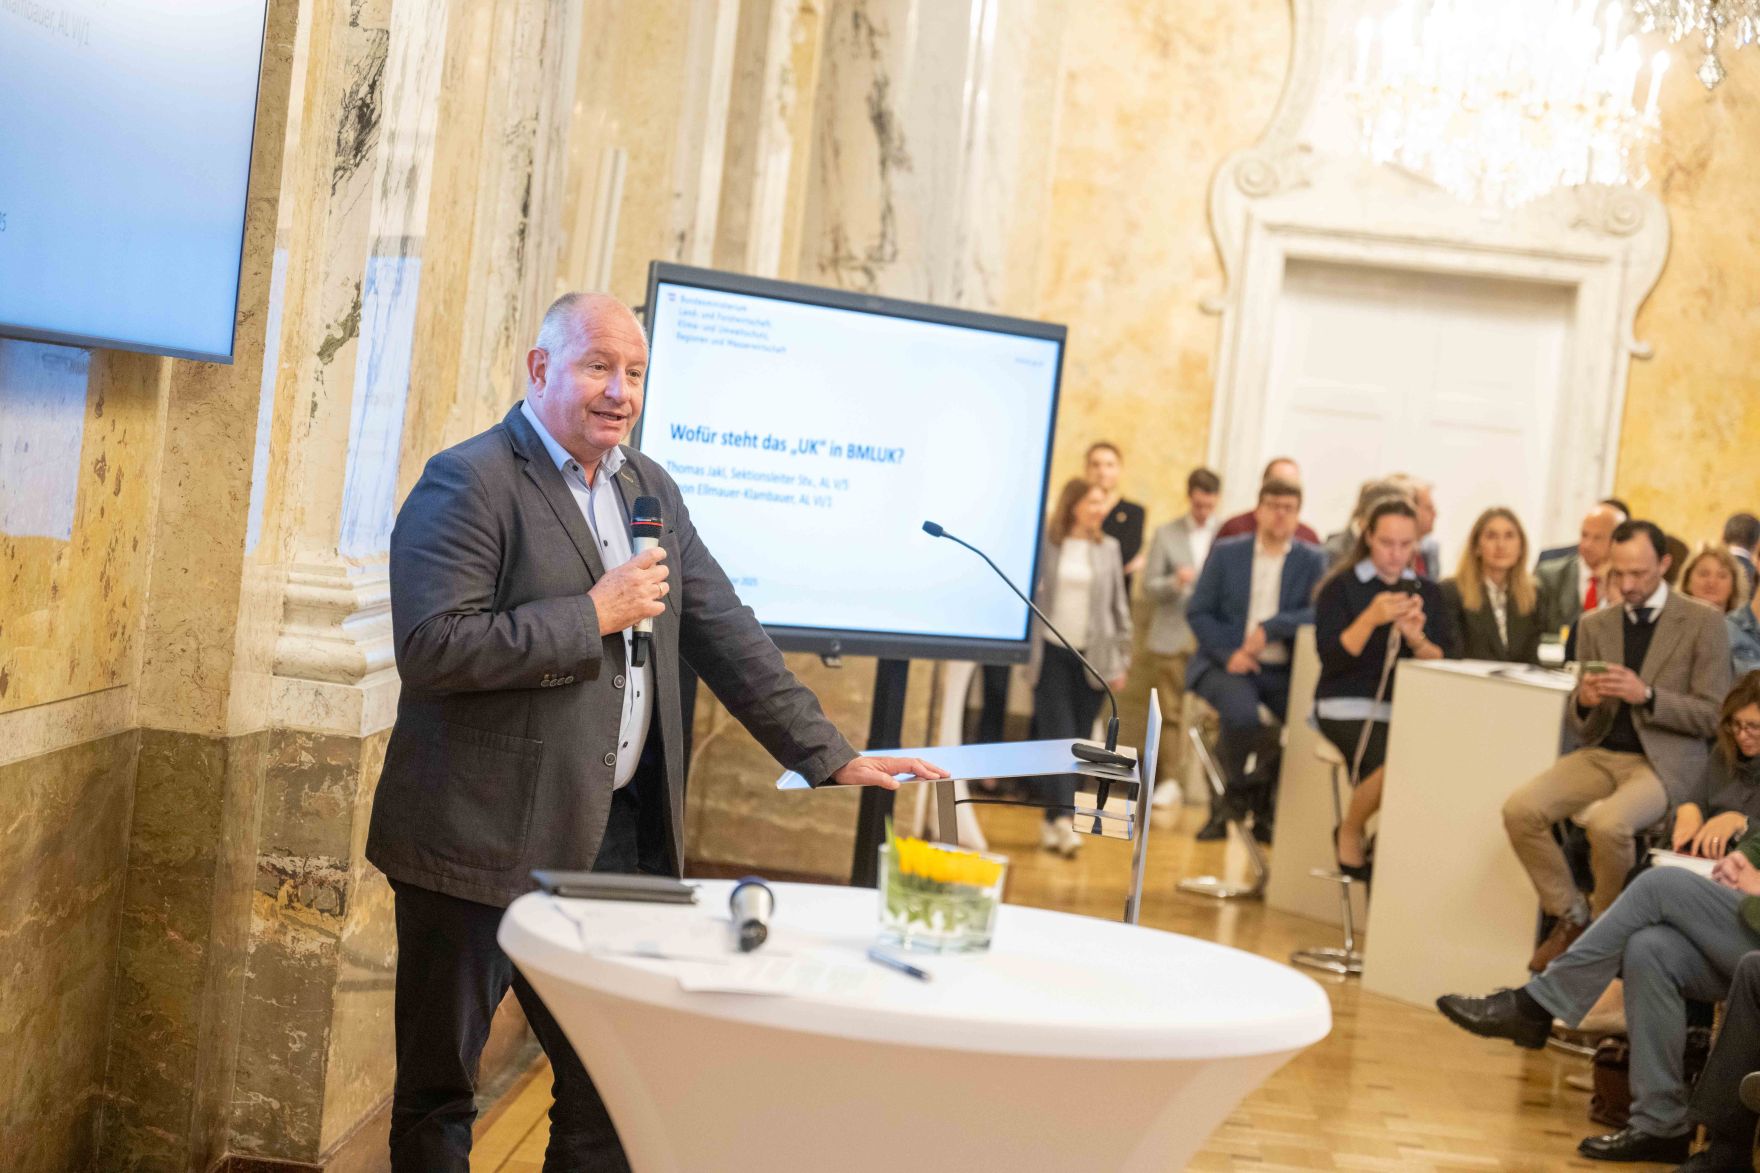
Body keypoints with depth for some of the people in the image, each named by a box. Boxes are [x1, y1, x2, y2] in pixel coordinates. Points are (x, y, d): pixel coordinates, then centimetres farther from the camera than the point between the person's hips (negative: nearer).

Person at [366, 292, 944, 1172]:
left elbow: (725, 635, 15)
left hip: (616, 837, 6)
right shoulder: (469, 482, -11)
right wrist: (593, 616, -19)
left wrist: (832, 760, 11)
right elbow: (430, 646, -21)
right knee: (439, 1088, 7)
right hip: (486, 842, -6)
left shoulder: (650, 489, 12)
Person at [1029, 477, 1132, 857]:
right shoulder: (1044, 544, -1)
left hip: (1093, 656, 3)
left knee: (1079, 741, 3)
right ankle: (1063, 819, -16)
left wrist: (1121, 661, 8)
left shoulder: (1108, 548, 8)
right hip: (1051, 652, -3)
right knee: (1057, 735, -9)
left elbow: (1119, 606, 11)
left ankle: (1054, 821, 10)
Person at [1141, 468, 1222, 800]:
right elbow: (1150, 587, 6)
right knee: (1169, 713, 3)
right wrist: (1174, 582, -14)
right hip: (1173, 636, 1)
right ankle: (1169, 780, 10)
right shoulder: (1166, 535, 8)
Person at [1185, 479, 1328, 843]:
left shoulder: (1312, 561, 6)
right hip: (1228, 664, -2)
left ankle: (1264, 804, 1)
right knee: (1242, 713, -33)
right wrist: (1228, 653, -13)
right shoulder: (1226, 553, 5)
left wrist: (1271, 627, -18)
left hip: (1283, 669, 2)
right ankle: (1237, 792, -2)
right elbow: (1197, 611, 1)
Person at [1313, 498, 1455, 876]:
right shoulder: (1341, 587, 4)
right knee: (1391, 764, -33)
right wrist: (1371, 619, -20)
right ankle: (1349, 833, -1)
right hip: (1350, 708, -4)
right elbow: (1331, 658, -7)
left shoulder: (1427, 592, 15)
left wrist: (1416, 637, -13)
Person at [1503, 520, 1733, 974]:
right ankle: (1570, 914, -1)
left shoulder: (1704, 624, -1)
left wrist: (1647, 696, -19)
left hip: (1663, 761, -5)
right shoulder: (1596, 626, 11)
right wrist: (1583, 702, -11)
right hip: (1602, 754, 5)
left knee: (1607, 823, -34)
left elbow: (1713, 717, -4)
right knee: (1520, 809, -21)